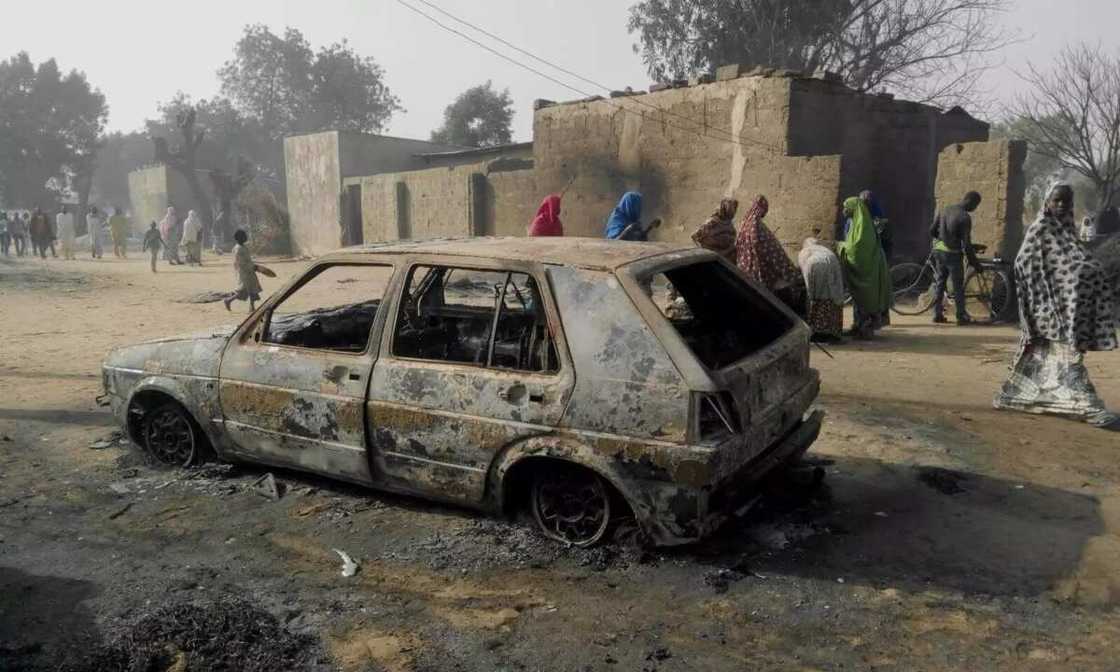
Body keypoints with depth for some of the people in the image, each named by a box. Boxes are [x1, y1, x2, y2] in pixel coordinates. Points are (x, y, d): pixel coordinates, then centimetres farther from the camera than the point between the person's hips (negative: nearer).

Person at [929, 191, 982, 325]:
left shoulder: (945, 210, 6)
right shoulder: (965, 217, -15)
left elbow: (932, 231, 11)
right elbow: (966, 244, -16)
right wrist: (974, 261, -7)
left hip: (939, 250, 6)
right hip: (953, 253, -6)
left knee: (939, 283, 12)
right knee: (958, 286, 3)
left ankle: (937, 314, 15)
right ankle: (962, 316, 8)